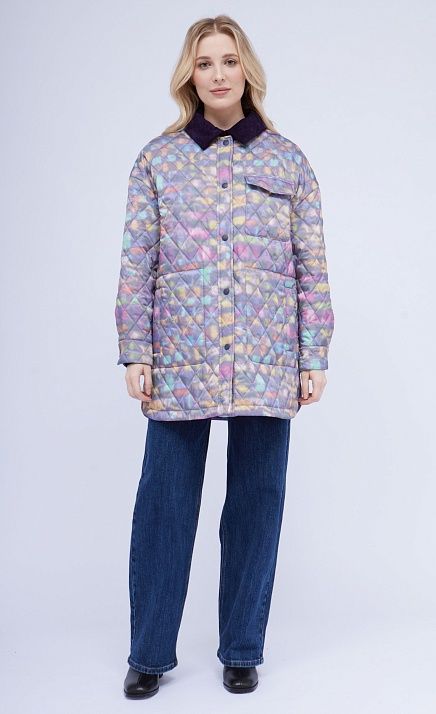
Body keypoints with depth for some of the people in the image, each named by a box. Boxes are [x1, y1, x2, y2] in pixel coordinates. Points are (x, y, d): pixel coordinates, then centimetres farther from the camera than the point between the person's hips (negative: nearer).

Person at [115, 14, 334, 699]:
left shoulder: (288, 160, 8)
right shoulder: (158, 159, 7)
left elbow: (312, 267, 6)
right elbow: (137, 262, 4)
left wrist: (315, 358, 1)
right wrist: (135, 353, -2)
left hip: (267, 364, 1)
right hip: (180, 360, 0)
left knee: (256, 507, 7)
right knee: (164, 504, 2)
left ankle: (242, 650, 23)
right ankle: (149, 652, 18)